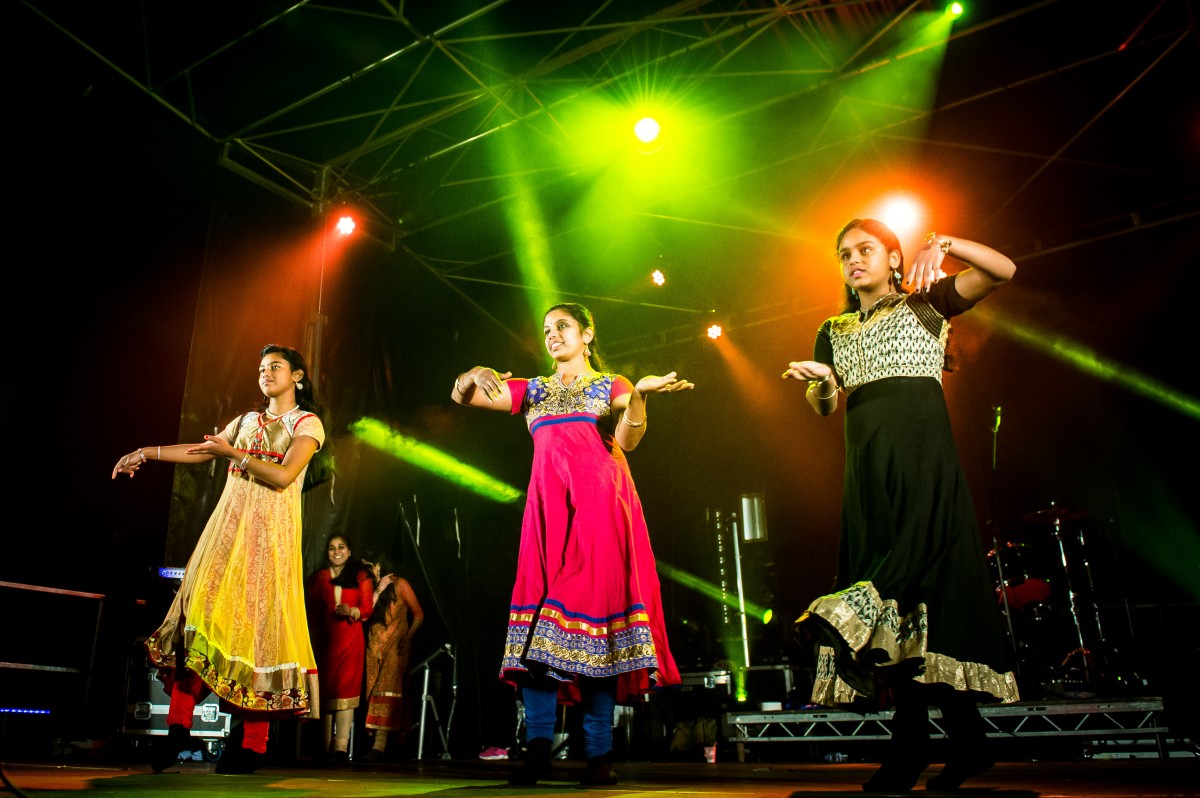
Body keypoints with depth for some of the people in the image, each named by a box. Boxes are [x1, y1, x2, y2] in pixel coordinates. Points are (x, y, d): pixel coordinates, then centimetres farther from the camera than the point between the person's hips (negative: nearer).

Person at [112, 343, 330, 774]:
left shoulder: (307, 423, 2)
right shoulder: (248, 420, 22)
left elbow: (283, 476, -11)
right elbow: (201, 450, 24)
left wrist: (233, 452, -9)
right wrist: (146, 453, 23)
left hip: (270, 529, -5)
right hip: (229, 524, 6)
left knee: (258, 619, -9)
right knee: (203, 612, -6)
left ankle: (254, 744, -6)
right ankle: (178, 727, -4)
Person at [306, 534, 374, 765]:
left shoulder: (361, 576, 7)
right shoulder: (319, 577, 14)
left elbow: (367, 609, 3)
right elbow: (313, 612, 14)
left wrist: (352, 611, -18)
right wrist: (313, 640, 7)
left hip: (350, 638, -2)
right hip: (325, 639, 2)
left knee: (345, 688, -11)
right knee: (326, 689, 1)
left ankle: (341, 747, -14)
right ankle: (326, 747, 5)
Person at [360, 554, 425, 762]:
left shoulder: (399, 584, 5)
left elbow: (418, 615, 1)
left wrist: (407, 636, -12)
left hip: (394, 646, -5)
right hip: (373, 647, 5)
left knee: (387, 688, -16)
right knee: (374, 689, -1)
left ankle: (379, 745, -24)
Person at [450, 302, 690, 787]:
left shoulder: (612, 385, 16)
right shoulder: (533, 390, 23)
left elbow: (628, 439, -2)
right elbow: (462, 395, 16)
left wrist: (639, 395, -19)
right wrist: (471, 379, -7)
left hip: (598, 503, -2)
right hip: (549, 505, 2)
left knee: (597, 601, -10)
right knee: (541, 608, -10)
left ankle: (599, 755, -5)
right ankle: (538, 748, -9)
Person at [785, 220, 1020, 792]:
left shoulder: (925, 304, 13)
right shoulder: (834, 332, 24)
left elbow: (1003, 270, -1)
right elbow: (825, 407, 13)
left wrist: (945, 244, -16)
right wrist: (818, 381, -10)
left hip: (924, 453, -4)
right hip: (867, 463, 4)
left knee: (920, 578, -16)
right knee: (894, 593, -1)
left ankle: (911, 744, -13)